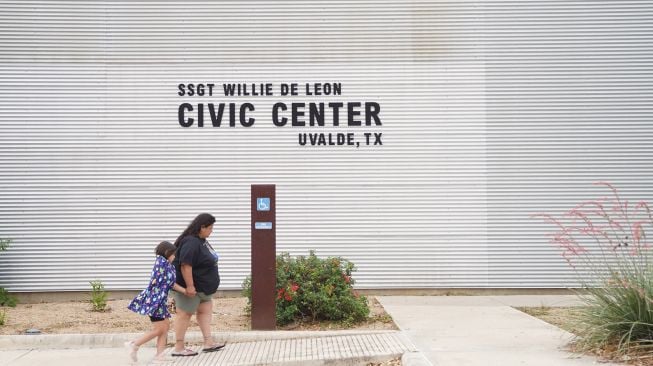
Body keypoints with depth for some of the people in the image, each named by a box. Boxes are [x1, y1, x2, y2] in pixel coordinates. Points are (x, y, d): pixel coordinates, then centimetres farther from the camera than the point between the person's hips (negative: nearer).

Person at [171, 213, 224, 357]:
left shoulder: (201, 241, 9)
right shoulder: (191, 243, -23)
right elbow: (185, 265, -29)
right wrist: (189, 286, -30)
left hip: (202, 286, 10)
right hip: (190, 287, -10)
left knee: (206, 310, 10)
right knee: (185, 313, -2)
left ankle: (208, 342, 14)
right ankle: (178, 348, 5)